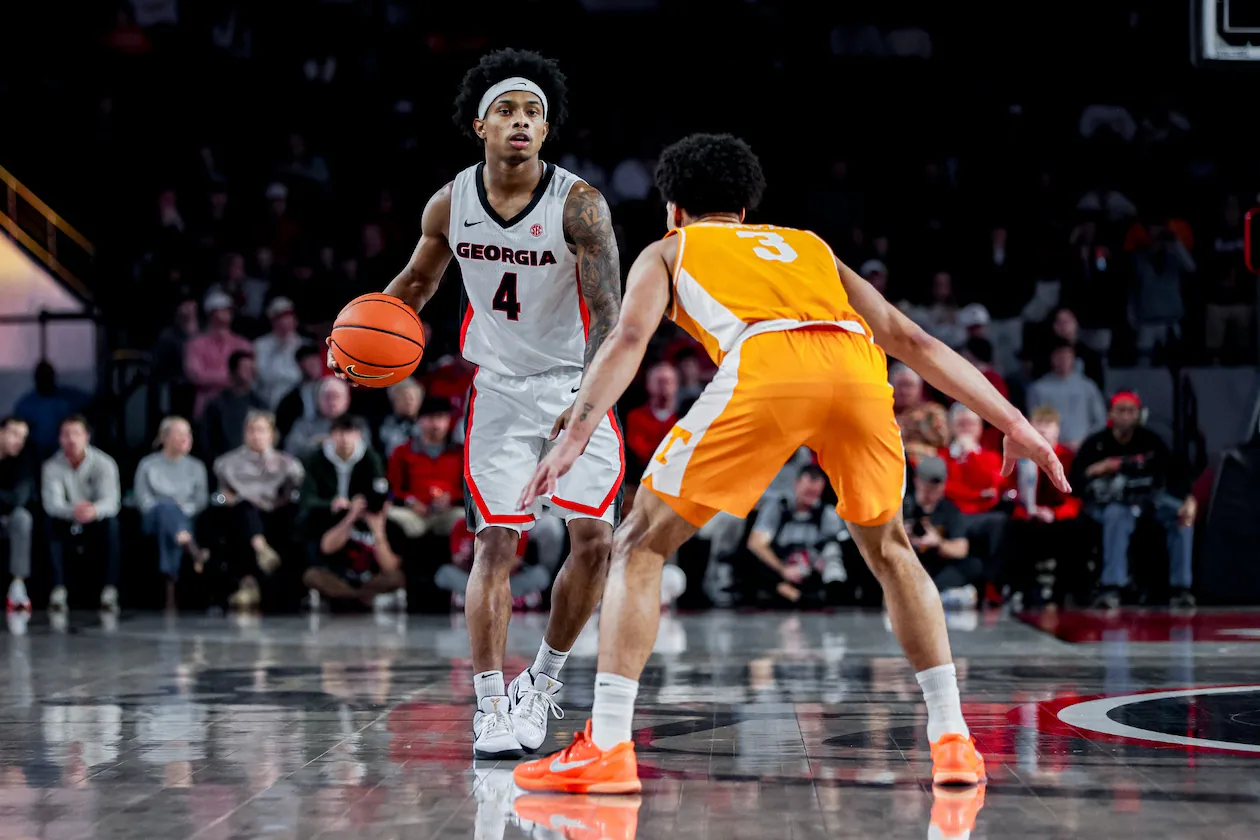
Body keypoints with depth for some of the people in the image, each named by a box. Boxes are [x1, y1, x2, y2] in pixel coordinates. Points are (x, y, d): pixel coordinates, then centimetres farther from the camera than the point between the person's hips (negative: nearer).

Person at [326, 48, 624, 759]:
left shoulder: (579, 204, -17)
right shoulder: (451, 204, -6)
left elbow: (608, 313, -21)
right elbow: (419, 279, 15)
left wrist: (588, 401, -36)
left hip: (577, 386, -1)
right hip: (499, 388, 1)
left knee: (595, 540, -9)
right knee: (496, 542, -9)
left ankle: (545, 678, 13)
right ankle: (491, 708, -4)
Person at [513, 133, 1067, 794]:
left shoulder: (669, 249, 31)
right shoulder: (809, 246, 40)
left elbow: (629, 337, 9)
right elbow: (914, 342, 32)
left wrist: (574, 437, 0)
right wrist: (1012, 423, 31)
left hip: (762, 368, -3)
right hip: (858, 368, 4)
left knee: (640, 546, 10)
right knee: (889, 551, 28)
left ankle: (606, 747, -1)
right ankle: (952, 740, 20)